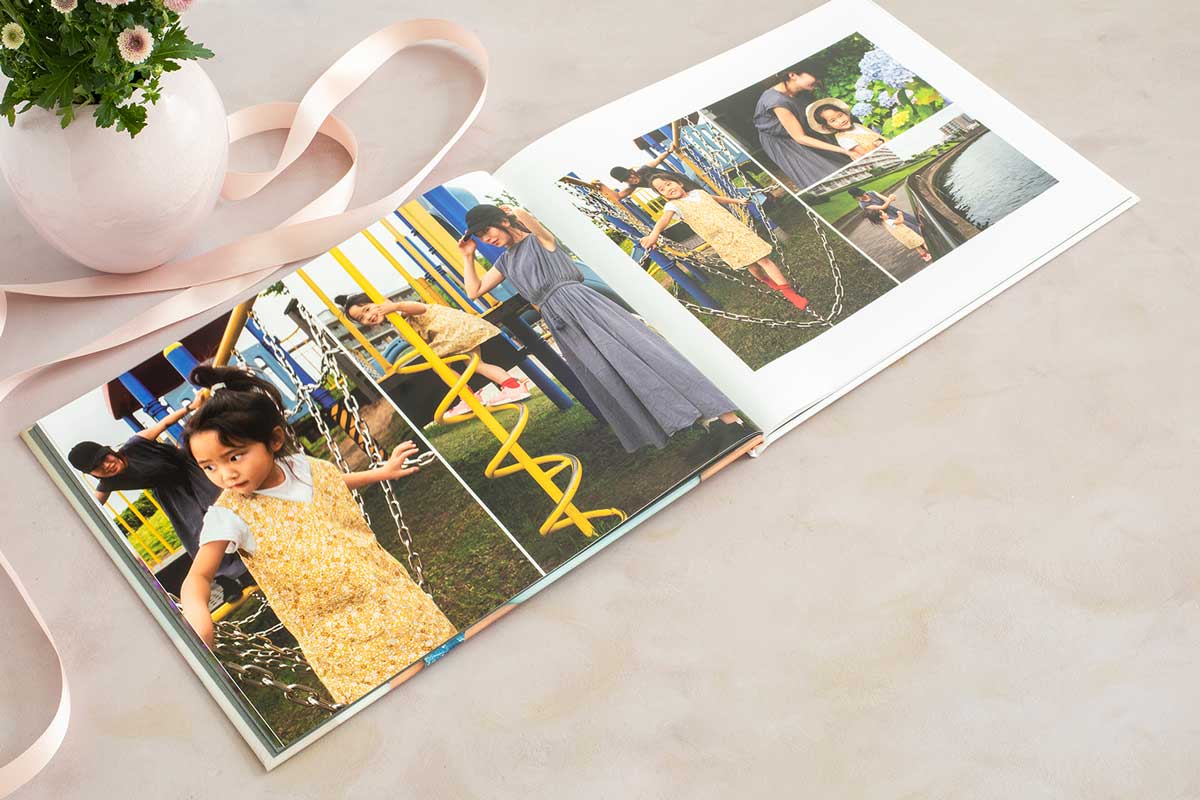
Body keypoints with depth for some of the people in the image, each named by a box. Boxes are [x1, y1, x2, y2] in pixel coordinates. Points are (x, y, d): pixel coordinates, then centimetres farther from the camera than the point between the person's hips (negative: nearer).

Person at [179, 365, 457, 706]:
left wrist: (383, 471, 31)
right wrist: (196, 613, -43)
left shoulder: (307, 466, -3)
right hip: (336, 628, -4)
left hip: (389, 591, 5)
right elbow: (198, 576, -22)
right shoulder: (230, 514, -16)